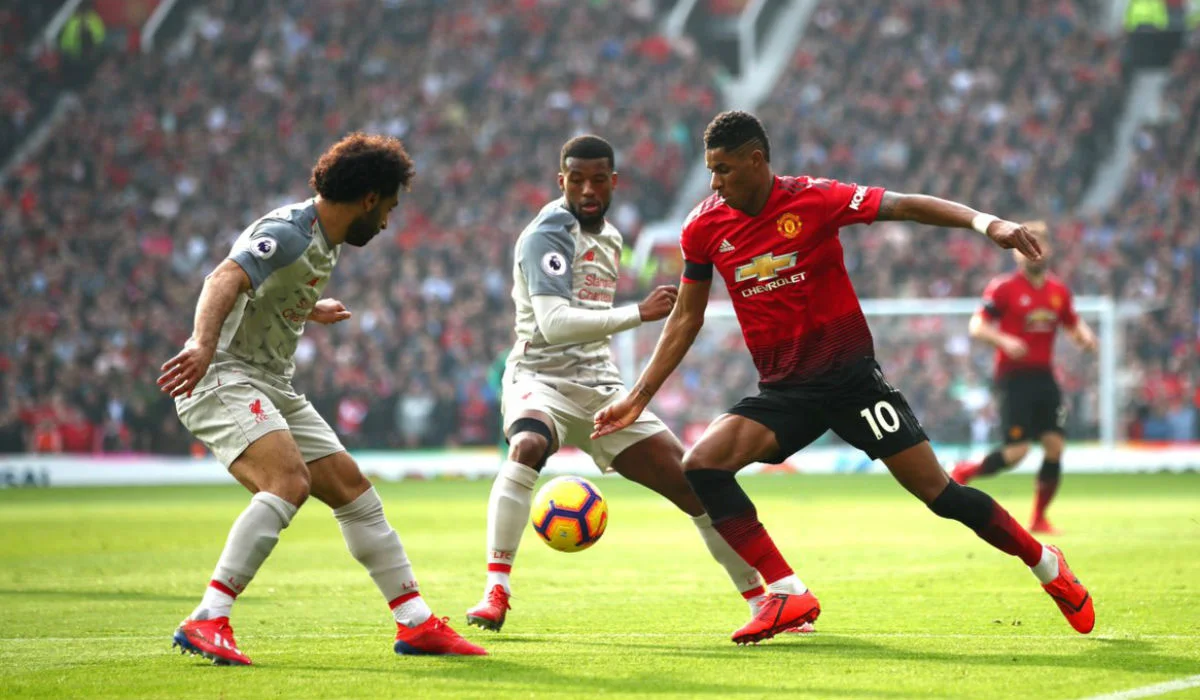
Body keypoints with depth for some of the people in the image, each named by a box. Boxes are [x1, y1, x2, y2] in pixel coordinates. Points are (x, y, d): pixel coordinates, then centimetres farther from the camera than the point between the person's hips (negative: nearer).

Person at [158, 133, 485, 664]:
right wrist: (203, 347, -52)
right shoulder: (287, 232, -17)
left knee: (351, 488, 10)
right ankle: (205, 623, -31)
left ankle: (417, 624, 18)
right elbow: (224, 281, -34)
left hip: (274, 388, 10)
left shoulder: (324, 243, 14)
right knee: (289, 483, -30)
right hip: (223, 377, -10)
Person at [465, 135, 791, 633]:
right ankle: (496, 593, -37)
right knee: (528, 446, -40)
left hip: (601, 388, 7)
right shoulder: (550, 232, -12)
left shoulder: (609, 237, 15)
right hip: (541, 375, -7)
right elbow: (553, 323, -25)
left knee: (693, 485, 1)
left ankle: (761, 600, 16)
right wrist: (639, 313, -28)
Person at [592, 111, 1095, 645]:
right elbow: (686, 318, 10)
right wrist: (639, 396, 7)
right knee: (700, 466, -18)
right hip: (782, 391, 4)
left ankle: (1046, 565, 15)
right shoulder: (704, 228, -1)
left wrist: (986, 222, -29)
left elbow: (906, 206, -15)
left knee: (938, 492, -6)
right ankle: (787, 594, -14)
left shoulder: (814, 200, -12)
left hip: (851, 377, -4)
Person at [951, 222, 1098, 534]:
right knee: (1017, 451, -12)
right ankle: (963, 472, 15)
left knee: (1055, 446, -4)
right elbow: (976, 326, -8)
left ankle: (1039, 519, 9)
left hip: (1044, 376, 5)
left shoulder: (1058, 291, 10)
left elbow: (1073, 324, 20)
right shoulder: (1004, 287, -7)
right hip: (1014, 376, -5)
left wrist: (1084, 335, -3)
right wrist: (1004, 341, -26)